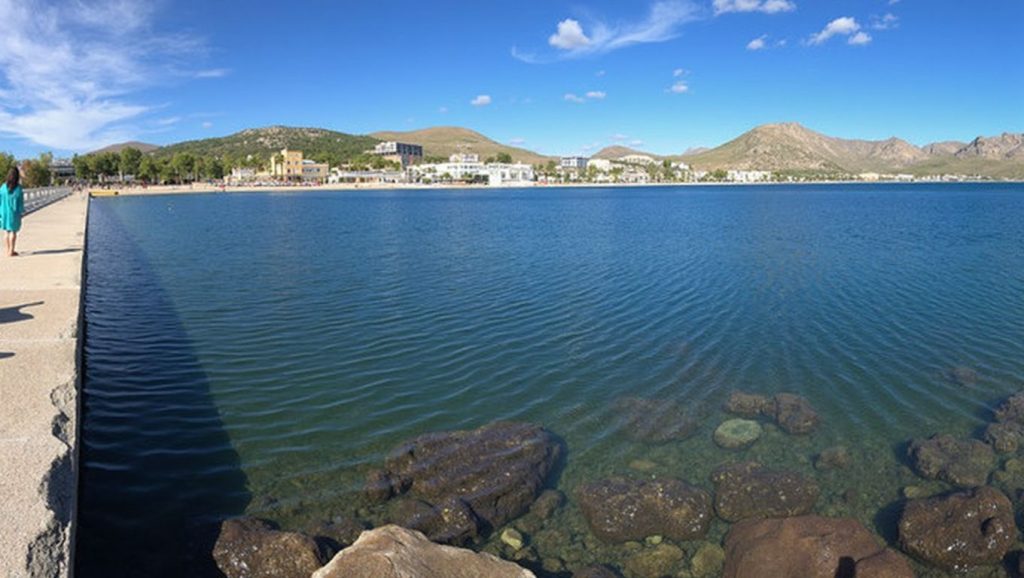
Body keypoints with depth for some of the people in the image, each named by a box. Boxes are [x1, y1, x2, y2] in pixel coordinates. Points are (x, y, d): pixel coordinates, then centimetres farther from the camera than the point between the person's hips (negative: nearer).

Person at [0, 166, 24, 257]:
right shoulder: (18, 188, -14)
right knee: (13, 231, 4)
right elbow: (20, 201, -12)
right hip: (14, 212, -3)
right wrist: (21, 210, 1)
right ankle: (11, 251, 5)